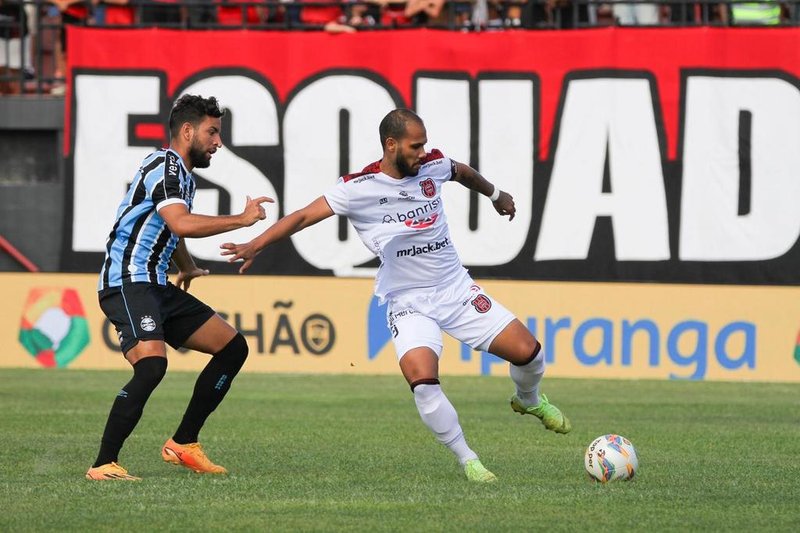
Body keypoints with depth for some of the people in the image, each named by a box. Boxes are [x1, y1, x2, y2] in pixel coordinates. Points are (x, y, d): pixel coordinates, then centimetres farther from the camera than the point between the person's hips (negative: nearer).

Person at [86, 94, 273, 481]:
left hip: (156, 287, 10)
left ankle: (183, 444, 12)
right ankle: (104, 464, -26)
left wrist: (187, 268, 57)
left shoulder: (182, 175, 20)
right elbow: (182, 224, -29)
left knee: (233, 347, 9)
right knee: (152, 364, -30)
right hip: (127, 283, -10)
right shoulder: (164, 167, -12)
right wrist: (242, 219, -20)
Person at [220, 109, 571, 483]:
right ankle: (467, 461, -9)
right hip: (408, 303, -4)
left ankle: (528, 400, 33)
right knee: (422, 380, -27)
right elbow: (304, 216, -14)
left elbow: (462, 172, 23)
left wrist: (495, 194, 42)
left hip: (456, 290, 4)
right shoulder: (358, 188, -13)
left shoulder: (433, 165, 0)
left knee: (527, 351, -4)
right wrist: (256, 245, -27)